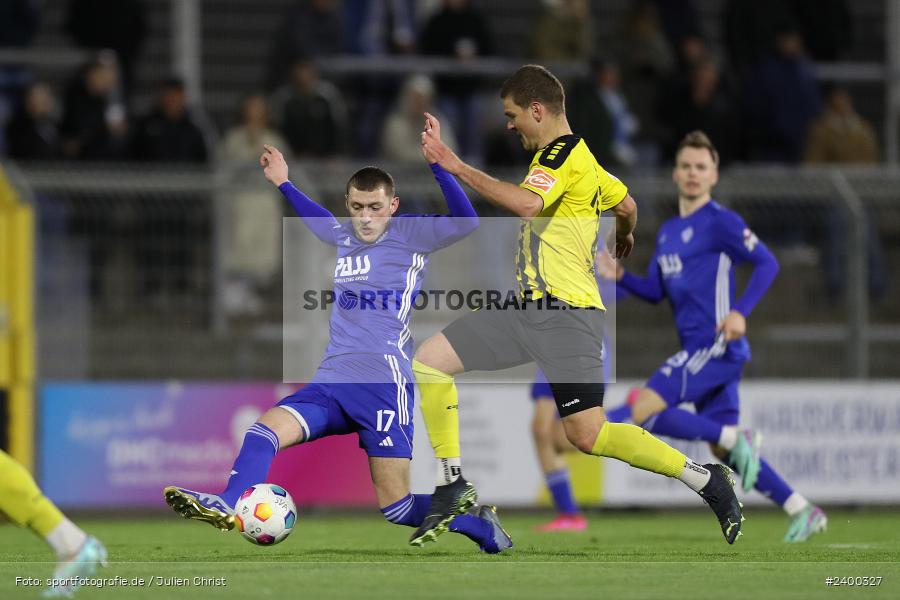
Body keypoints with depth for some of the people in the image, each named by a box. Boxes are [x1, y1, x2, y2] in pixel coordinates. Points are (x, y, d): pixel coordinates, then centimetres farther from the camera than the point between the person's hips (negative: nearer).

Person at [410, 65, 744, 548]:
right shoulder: (579, 157, 18)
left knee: (587, 434, -12)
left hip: (566, 315, -10)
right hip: (526, 309, 10)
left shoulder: (562, 153, -12)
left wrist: (458, 167, -26)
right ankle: (452, 486, 4)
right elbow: (626, 205, 33)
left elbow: (526, 203, -31)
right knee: (428, 360, 0)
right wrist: (624, 237, 55)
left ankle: (706, 480, 1)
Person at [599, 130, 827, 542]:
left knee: (645, 410, -19)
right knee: (725, 453, 7)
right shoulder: (668, 231, 19)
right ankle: (803, 512, 11)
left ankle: (736, 439, -13)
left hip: (717, 346, -9)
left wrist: (741, 312, -22)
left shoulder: (720, 222, -6)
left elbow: (767, 264, -11)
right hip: (698, 351, 9)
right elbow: (656, 291, 21)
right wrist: (620, 277, 2)